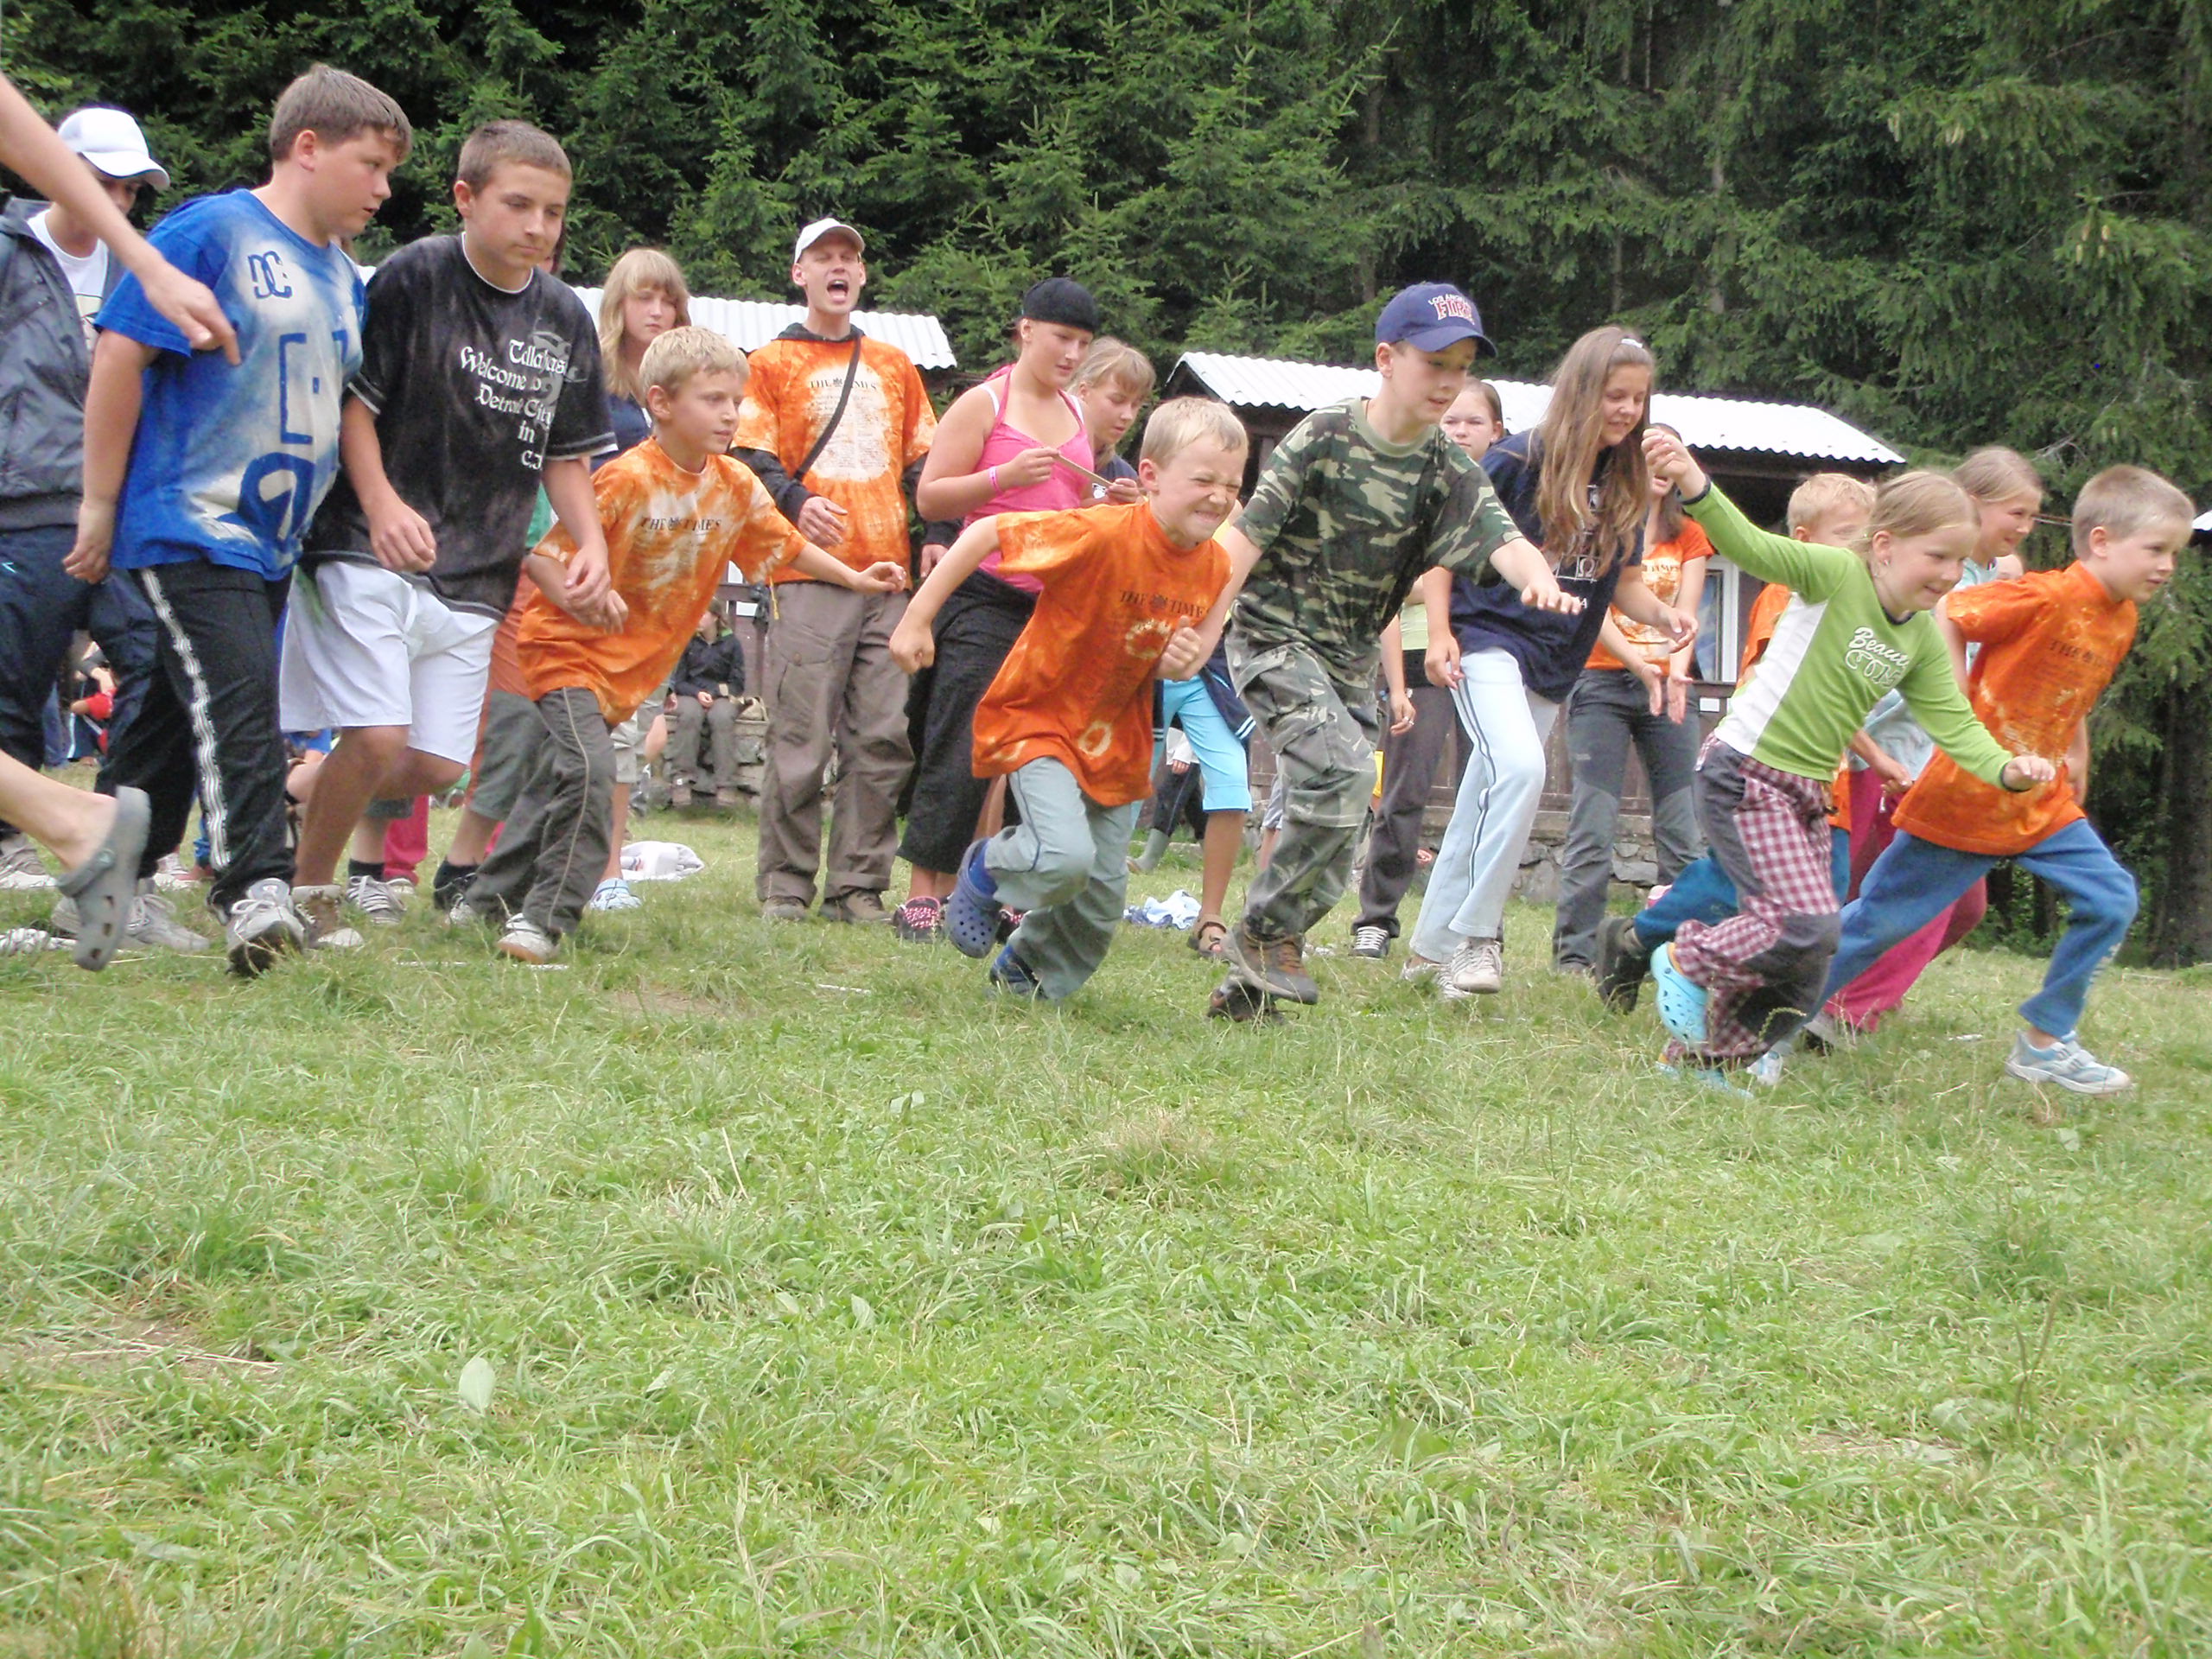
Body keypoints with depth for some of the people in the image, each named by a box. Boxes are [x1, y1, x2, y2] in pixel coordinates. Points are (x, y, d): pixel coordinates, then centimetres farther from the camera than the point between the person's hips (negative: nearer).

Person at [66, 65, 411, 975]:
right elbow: (120, 355, -11)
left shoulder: (344, 278, 15)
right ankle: (254, 890, -25)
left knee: (170, 719, 13)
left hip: (270, 544, 8)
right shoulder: (210, 232, -9)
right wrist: (101, 504, -11)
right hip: (186, 526, -8)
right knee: (236, 700, -20)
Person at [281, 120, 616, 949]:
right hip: (371, 553, -6)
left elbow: (566, 454, 16)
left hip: (477, 573, 6)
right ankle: (307, 887, 6)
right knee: (378, 739, -16)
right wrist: (382, 505, -22)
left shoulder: (565, 318, 8)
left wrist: (590, 540, 0)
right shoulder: (414, 277, -7)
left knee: (436, 767, 1)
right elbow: (353, 400, -8)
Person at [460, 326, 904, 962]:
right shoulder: (629, 480, -21)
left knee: (555, 781, 14)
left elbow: (785, 542, 18)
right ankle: (546, 917, -17)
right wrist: (578, 597, -37)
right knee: (588, 770, -24)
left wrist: (855, 578, 17)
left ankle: (490, 898, 29)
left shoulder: (736, 485, 0)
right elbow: (545, 555, -20)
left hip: (633, 664, 7)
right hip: (570, 648, -7)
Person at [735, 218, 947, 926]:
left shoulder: (895, 366, 21)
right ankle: (785, 887, 0)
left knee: (884, 739, -1)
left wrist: (936, 535, 5)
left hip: (890, 575, 4)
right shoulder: (772, 363, 9)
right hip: (809, 574, -4)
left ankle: (858, 886, 5)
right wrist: (797, 503, -20)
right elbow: (753, 459, 0)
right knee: (802, 737, -7)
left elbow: (924, 461, 21)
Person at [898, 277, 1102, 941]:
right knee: (961, 752, -7)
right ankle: (922, 894, -1)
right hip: (985, 599, -6)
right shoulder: (984, 404, -3)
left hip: (1056, 604, 6)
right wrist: (1006, 475, -19)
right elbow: (929, 497, -7)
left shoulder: (1074, 413, 16)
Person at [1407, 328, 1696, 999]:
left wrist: (1663, 614, -7)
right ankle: (1475, 935, -20)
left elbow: (1624, 582, 14)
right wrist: (1440, 631, -15)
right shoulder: (1519, 460, -10)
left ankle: (1431, 949, 24)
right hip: (1488, 641, -6)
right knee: (1519, 768, -28)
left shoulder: (1626, 486, 6)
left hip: (1553, 666, 6)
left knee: (1479, 808, 12)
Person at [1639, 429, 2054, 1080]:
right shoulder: (1836, 575, -12)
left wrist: (2006, 768, -15)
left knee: (1804, 977, 6)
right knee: (1806, 925, -20)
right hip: (1744, 775, -8)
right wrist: (1695, 488, -45)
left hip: (1808, 794, 8)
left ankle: (1705, 1057, 21)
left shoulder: (1924, 639, 8)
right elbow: (1750, 546, -26)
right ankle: (1687, 960, 3)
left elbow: (1955, 724, 5)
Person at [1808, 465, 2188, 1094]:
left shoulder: (2121, 619, 6)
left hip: (2042, 803, 8)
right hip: (1965, 798, -8)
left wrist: (2075, 758, 16)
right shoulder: (2048, 596, -20)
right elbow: (1945, 617, -19)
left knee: (2112, 901, -2)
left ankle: (2045, 1040, 9)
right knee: (1884, 918, 1)